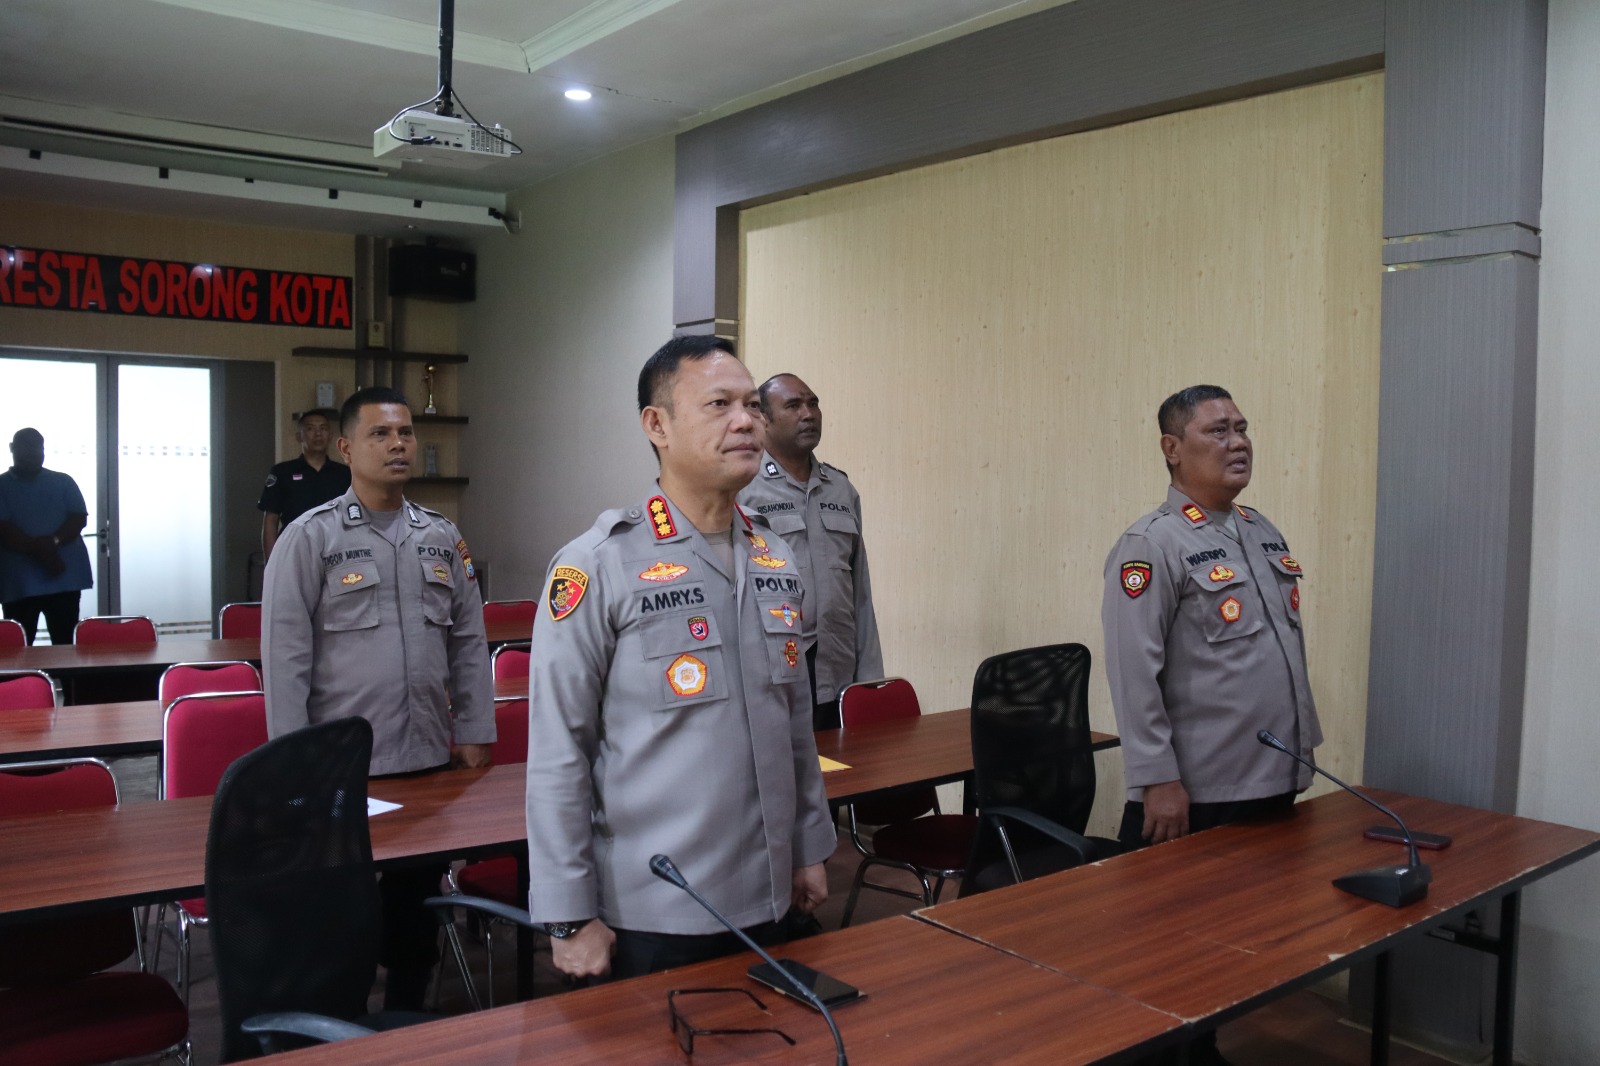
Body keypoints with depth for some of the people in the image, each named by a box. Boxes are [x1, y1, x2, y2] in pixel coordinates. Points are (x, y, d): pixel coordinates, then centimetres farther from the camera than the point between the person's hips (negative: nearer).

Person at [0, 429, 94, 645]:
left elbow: (80, 518, 1)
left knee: (64, 645, 3)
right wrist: (38, 549, -18)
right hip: (19, 582, -1)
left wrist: (54, 541, -17)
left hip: (64, 578, 1)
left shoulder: (63, 482, 12)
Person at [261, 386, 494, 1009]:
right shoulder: (311, 537, -5)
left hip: (430, 759, 4)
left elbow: (469, 642, 12)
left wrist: (474, 732, 8)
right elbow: (285, 655, -7)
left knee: (417, 908, 15)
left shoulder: (442, 537, 9)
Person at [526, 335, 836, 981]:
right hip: (649, 916, -6)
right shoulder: (598, 567, -14)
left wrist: (810, 849, 14)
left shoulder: (777, 561, 5)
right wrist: (569, 915, -13)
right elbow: (558, 754, -14)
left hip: (768, 902, 6)